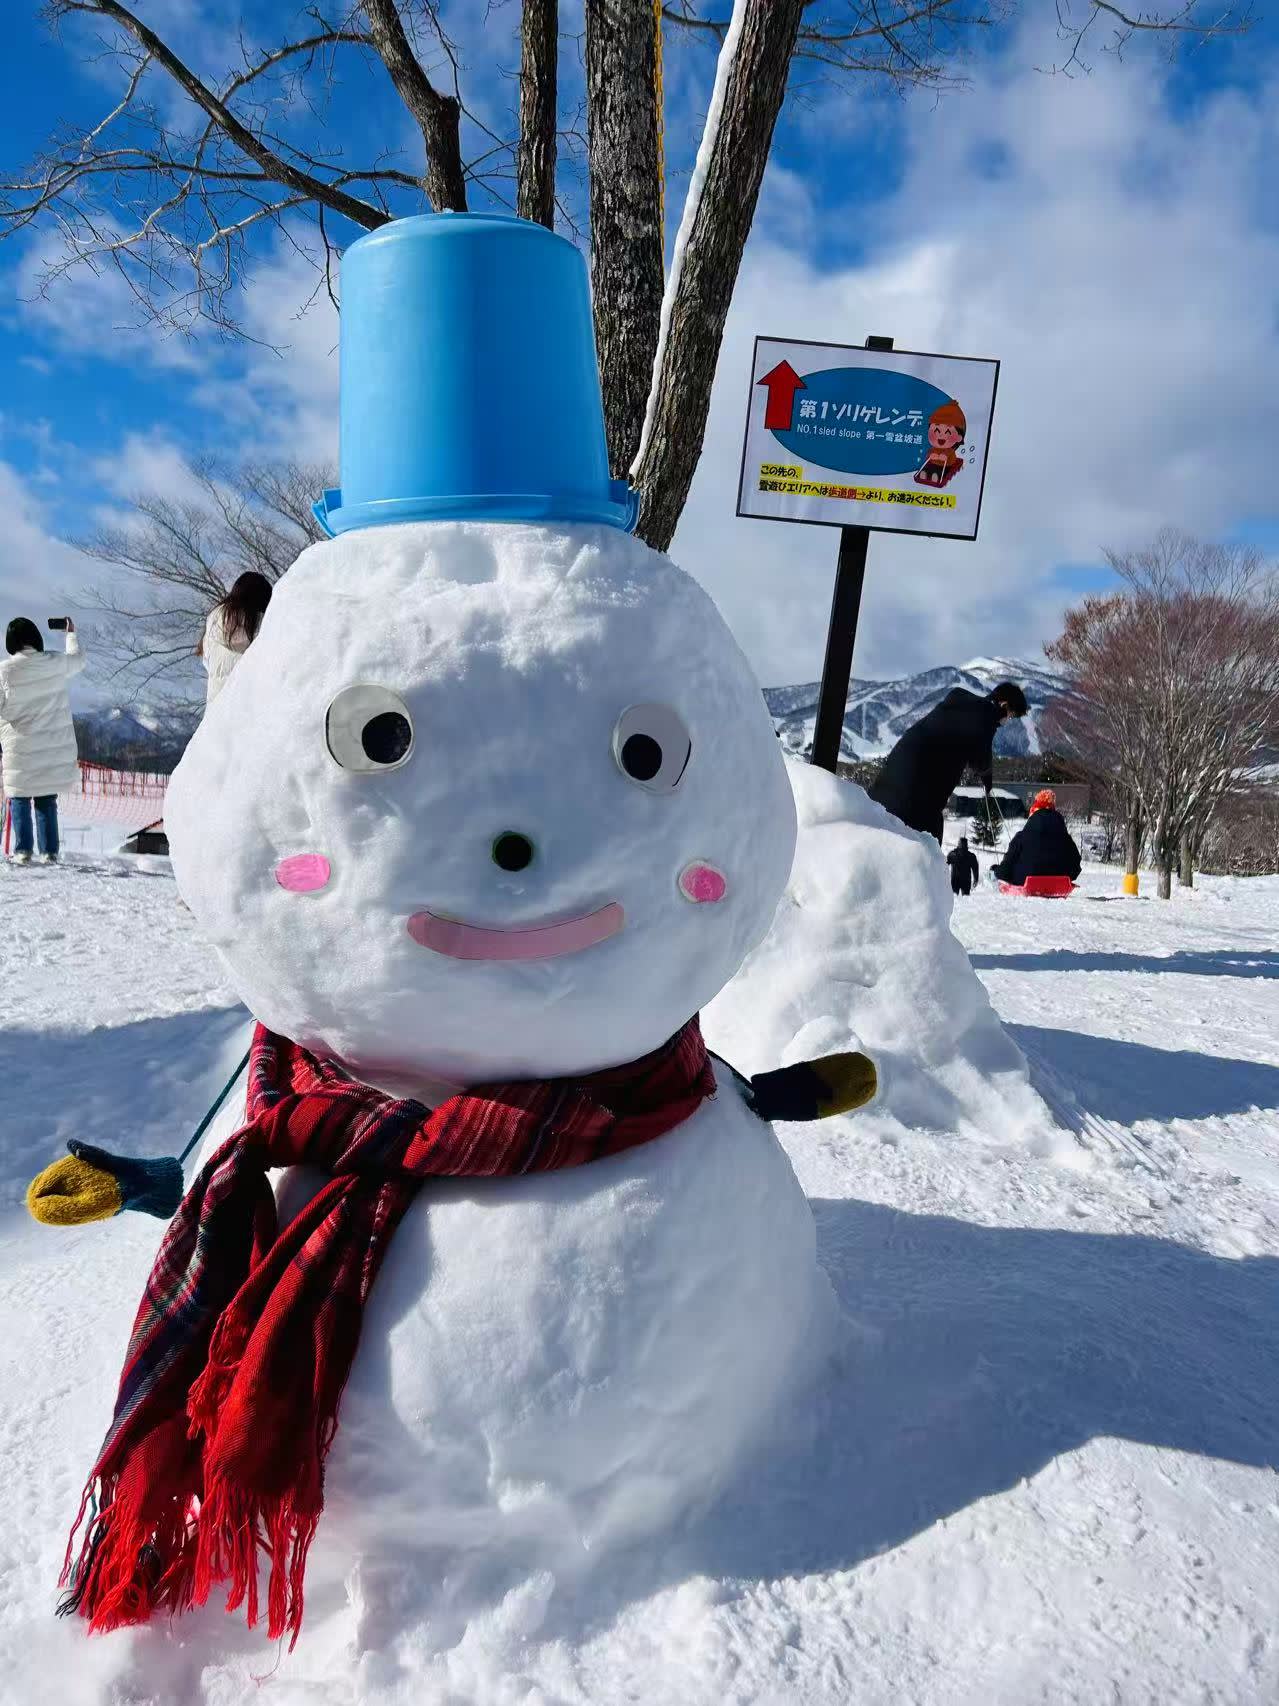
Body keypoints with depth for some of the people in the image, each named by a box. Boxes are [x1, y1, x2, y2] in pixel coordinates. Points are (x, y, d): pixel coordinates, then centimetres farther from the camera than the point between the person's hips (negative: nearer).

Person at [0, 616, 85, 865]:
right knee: (47, 799, 10)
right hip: (55, 748, 2)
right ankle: (50, 852, 7)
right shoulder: (56, 663, -5)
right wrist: (71, 634, 34)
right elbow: (78, 659, 18)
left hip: (20, 748, -2)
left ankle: (23, 850, 4)